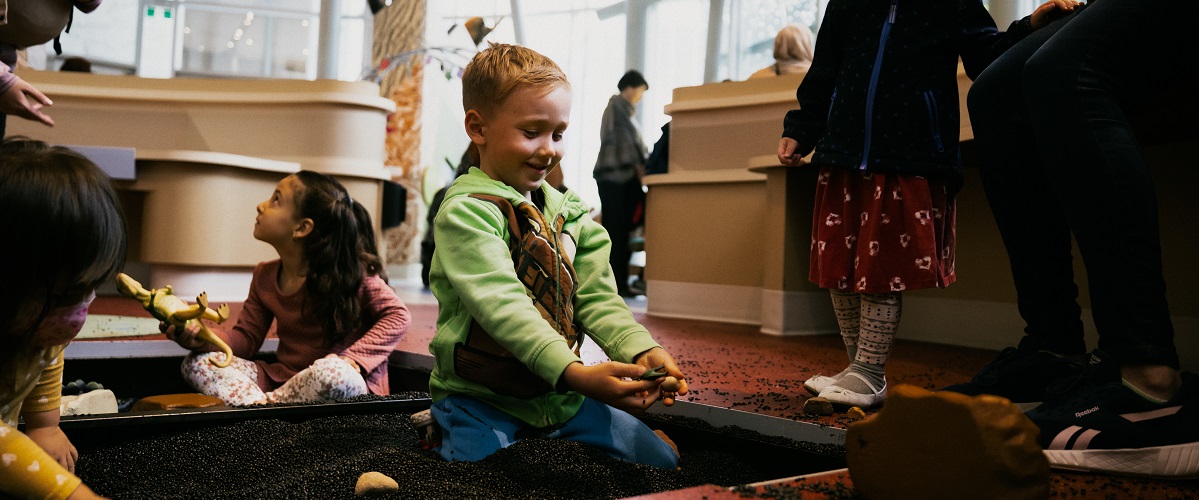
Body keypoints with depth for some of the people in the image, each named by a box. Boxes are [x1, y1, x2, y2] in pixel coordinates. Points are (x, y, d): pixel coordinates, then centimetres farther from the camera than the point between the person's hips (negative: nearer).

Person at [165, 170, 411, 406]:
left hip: (349, 384, -6)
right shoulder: (264, 277, 7)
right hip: (284, 379, 6)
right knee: (197, 361, -7)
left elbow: (397, 315, -12)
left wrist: (352, 359, -23)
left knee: (333, 373, -42)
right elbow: (246, 339, 8)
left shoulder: (348, 270, -12)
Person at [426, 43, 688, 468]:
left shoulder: (569, 212, 8)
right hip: (481, 399, -6)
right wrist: (573, 372, -41)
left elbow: (597, 297, 0)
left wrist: (642, 350, -20)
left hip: (561, 396, 7)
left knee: (662, 461, 6)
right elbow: (502, 305, -28)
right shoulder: (466, 212, -16)